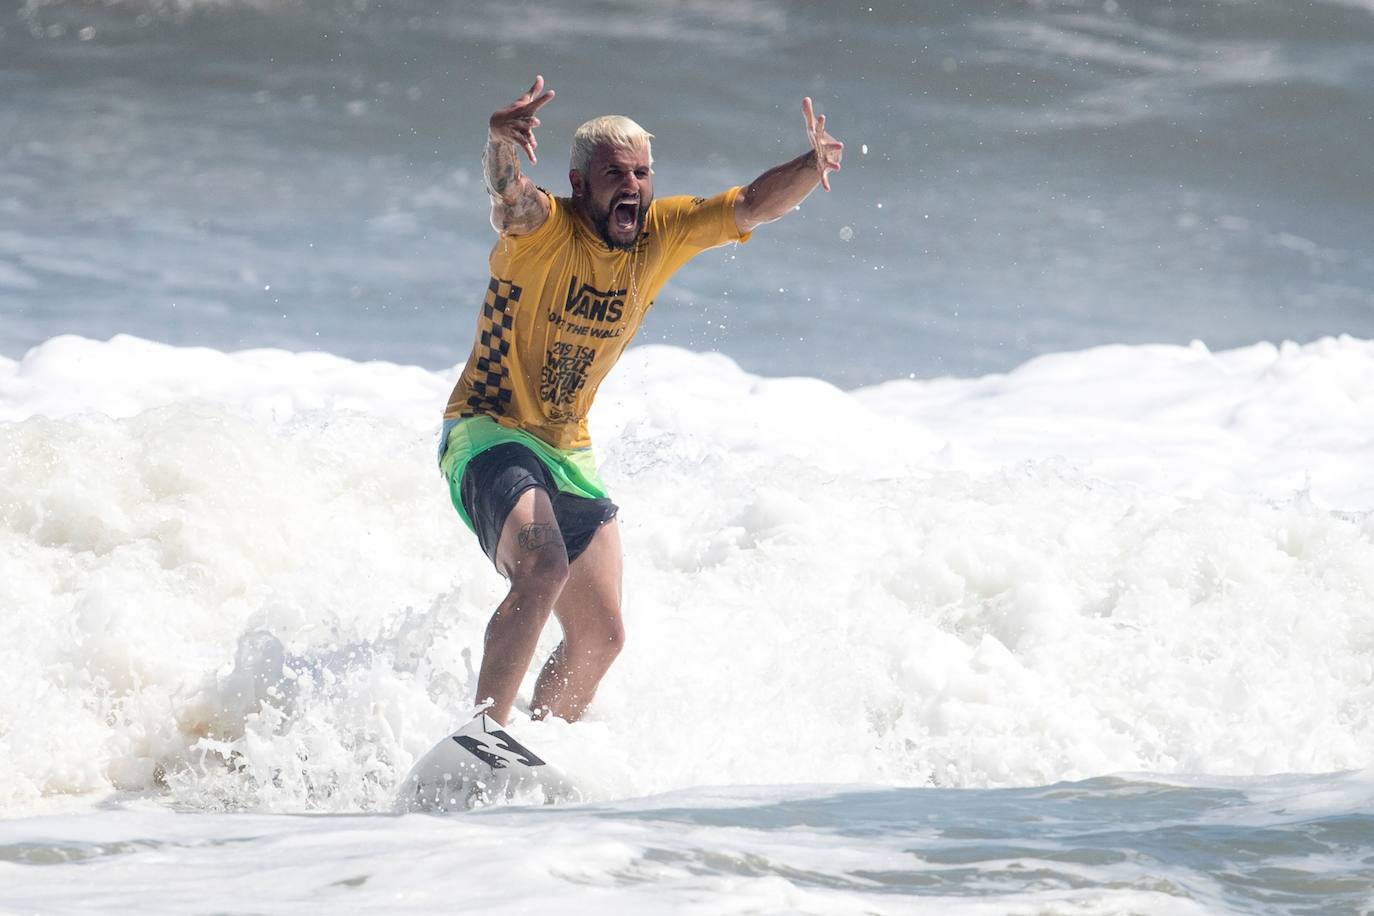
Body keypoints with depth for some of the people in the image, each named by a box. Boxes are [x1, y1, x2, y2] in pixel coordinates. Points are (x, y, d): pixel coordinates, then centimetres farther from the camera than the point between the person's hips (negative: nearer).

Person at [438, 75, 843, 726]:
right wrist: (503, 144, -65)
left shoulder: (662, 233, -2)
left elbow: (752, 207, -5)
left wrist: (811, 166, -27)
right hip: (489, 434, -7)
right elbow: (509, 195, -41)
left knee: (601, 637, 7)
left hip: (568, 453, 7)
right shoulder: (541, 227, -19)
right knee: (542, 570, -33)